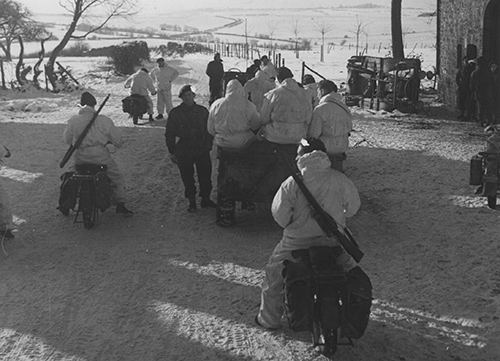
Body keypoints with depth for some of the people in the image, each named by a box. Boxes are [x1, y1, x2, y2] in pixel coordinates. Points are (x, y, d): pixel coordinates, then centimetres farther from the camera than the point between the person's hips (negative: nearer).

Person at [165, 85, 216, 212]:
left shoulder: (202, 111, 4)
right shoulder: (175, 113, 0)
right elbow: (169, 134, 4)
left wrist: (208, 146, 6)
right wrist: (172, 152, 2)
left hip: (202, 150, 1)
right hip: (184, 151, -1)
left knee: (205, 175, 5)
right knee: (187, 178, 5)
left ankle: (205, 199, 22)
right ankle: (191, 201, 19)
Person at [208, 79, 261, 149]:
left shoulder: (216, 105, -10)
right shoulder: (249, 106, -15)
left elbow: (211, 130, -3)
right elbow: (256, 126, -1)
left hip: (221, 143, 3)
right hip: (242, 143, -3)